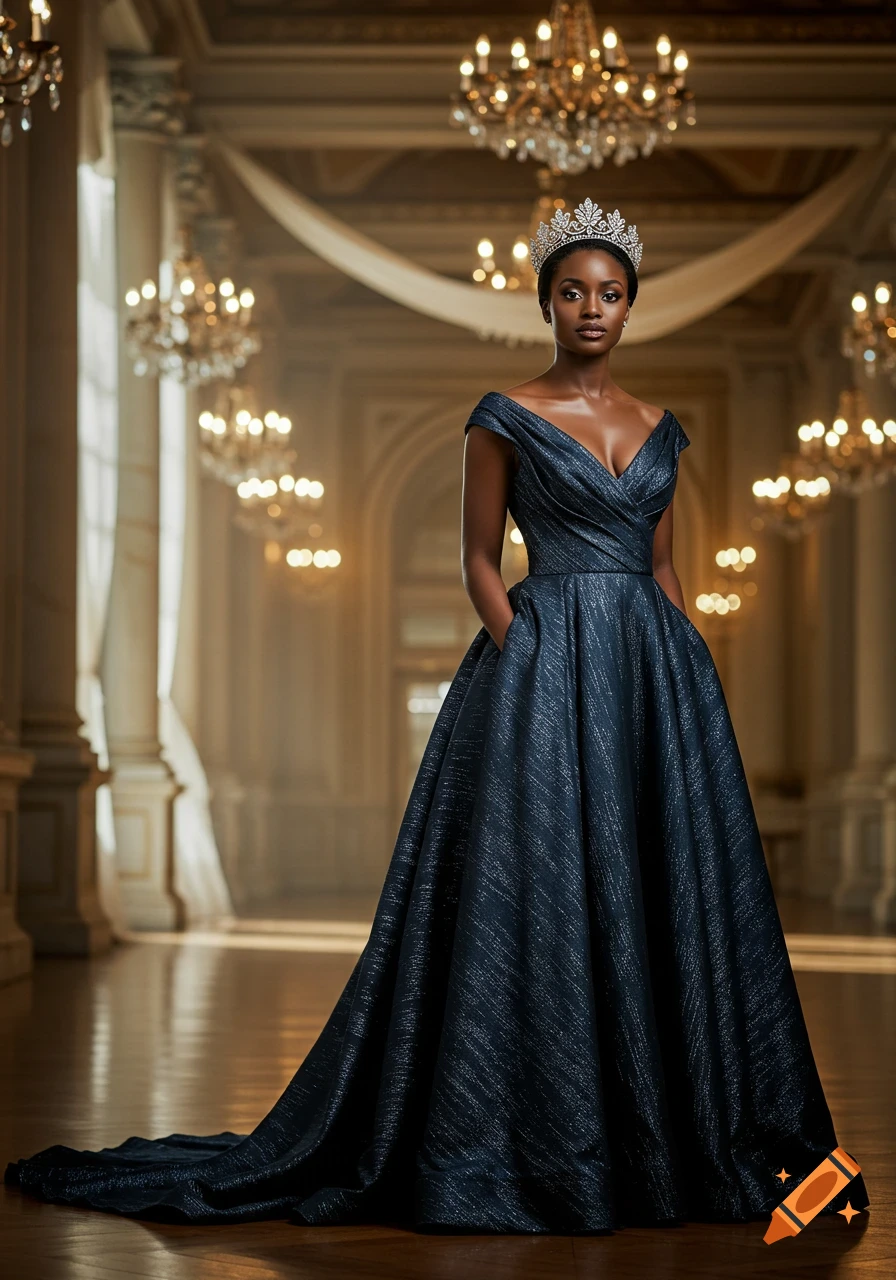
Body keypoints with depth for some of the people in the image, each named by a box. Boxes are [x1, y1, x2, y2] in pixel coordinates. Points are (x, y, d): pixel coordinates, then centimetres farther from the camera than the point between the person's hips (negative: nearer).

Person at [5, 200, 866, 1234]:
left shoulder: (660, 430, 15)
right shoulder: (506, 418, 1)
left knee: (667, 897, 4)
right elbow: (480, 560, -1)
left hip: (656, 665, 5)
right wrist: (530, 665, -12)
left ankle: (660, 1137, 14)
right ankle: (528, 1147, 1)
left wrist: (693, 668, 8)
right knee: (537, 890, -8)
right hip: (544, 659, -5)